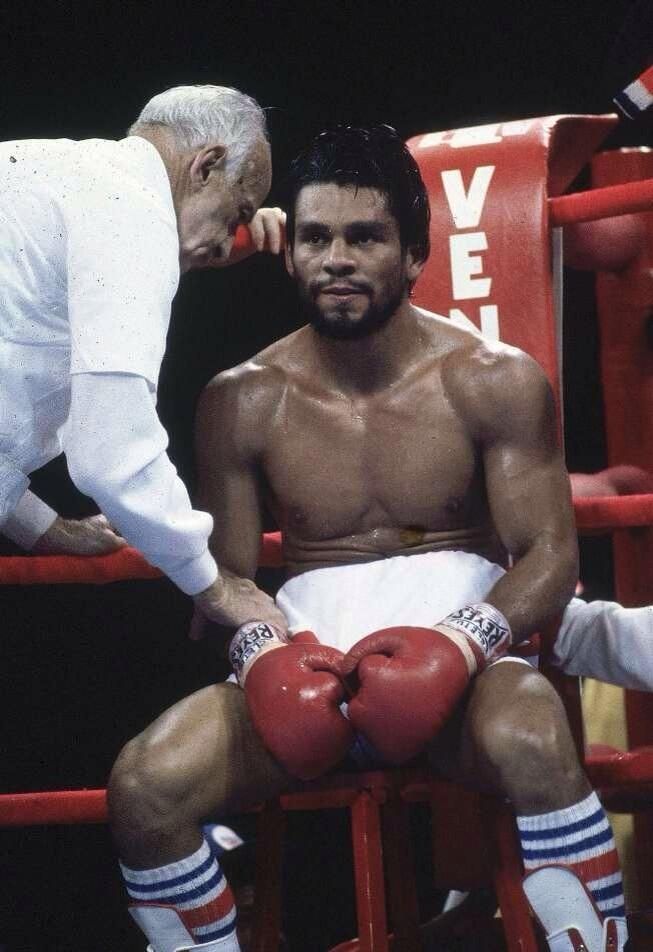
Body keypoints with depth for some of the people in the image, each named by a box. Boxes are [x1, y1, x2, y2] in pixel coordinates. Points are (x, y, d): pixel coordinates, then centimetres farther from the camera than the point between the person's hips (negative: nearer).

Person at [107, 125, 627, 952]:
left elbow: (549, 554, -5)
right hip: (309, 661, 3)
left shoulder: (493, 382, -2)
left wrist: (459, 643, -24)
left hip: (460, 663, -2)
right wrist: (262, 653, -17)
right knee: (143, 786, -23)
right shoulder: (243, 402, 4)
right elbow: (224, 574, 7)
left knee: (530, 745, -39)